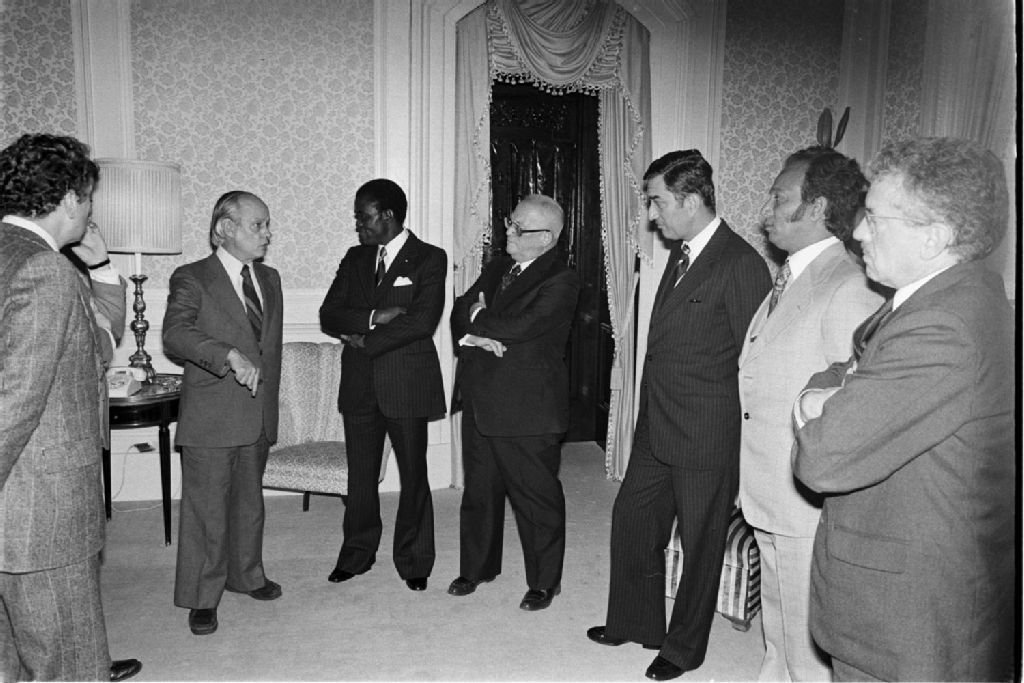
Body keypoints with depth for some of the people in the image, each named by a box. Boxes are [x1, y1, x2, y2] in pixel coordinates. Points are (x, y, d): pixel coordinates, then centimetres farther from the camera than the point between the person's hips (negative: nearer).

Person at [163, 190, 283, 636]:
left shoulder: (269, 279, 14)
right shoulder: (192, 278, -6)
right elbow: (175, 335, -23)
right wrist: (230, 355, -35)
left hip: (258, 415, 6)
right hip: (210, 419, -6)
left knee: (249, 502, 18)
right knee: (206, 509, 2)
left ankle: (247, 575, 36)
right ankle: (202, 598, 17)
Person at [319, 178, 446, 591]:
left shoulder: (429, 259, -4)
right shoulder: (355, 259, 12)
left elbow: (422, 322, -17)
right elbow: (329, 316, 3)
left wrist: (364, 341, -13)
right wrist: (374, 317, -15)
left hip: (407, 385, -4)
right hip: (359, 386, 4)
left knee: (413, 476, 6)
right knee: (360, 476, 13)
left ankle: (414, 562, 22)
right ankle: (357, 554, 30)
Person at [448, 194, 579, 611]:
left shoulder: (560, 282, -13)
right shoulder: (497, 268, 12)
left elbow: (518, 327, -25)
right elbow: (459, 313, 9)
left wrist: (478, 318, -7)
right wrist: (473, 336, -13)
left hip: (527, 409, -7)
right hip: (480, 402, 7)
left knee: (536, 496, 6)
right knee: (479, 489, 18)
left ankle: (544, 581, 25)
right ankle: (478, 567, 37)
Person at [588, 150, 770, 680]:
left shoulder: (741, 265, -17)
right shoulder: (680, 252, 9)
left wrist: (748, 446, -11)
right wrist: (649, 412, 13)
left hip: (707, 438, -8)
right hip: (656, 428, 8)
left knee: (700, 543, 11)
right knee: (631, 519, 18)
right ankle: (636, 622, 39)